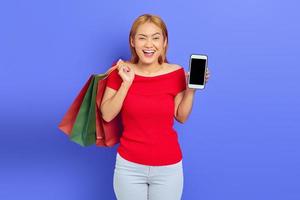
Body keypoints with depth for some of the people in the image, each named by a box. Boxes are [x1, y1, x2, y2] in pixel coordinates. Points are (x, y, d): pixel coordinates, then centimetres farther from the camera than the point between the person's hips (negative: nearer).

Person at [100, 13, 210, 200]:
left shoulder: (176, 73, -7)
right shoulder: (121, 71, -6)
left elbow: (181, 117, 1)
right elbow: (107, 115, -9)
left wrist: (191, 89, -13)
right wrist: (126, 83, -18)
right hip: (129, 165, 0)